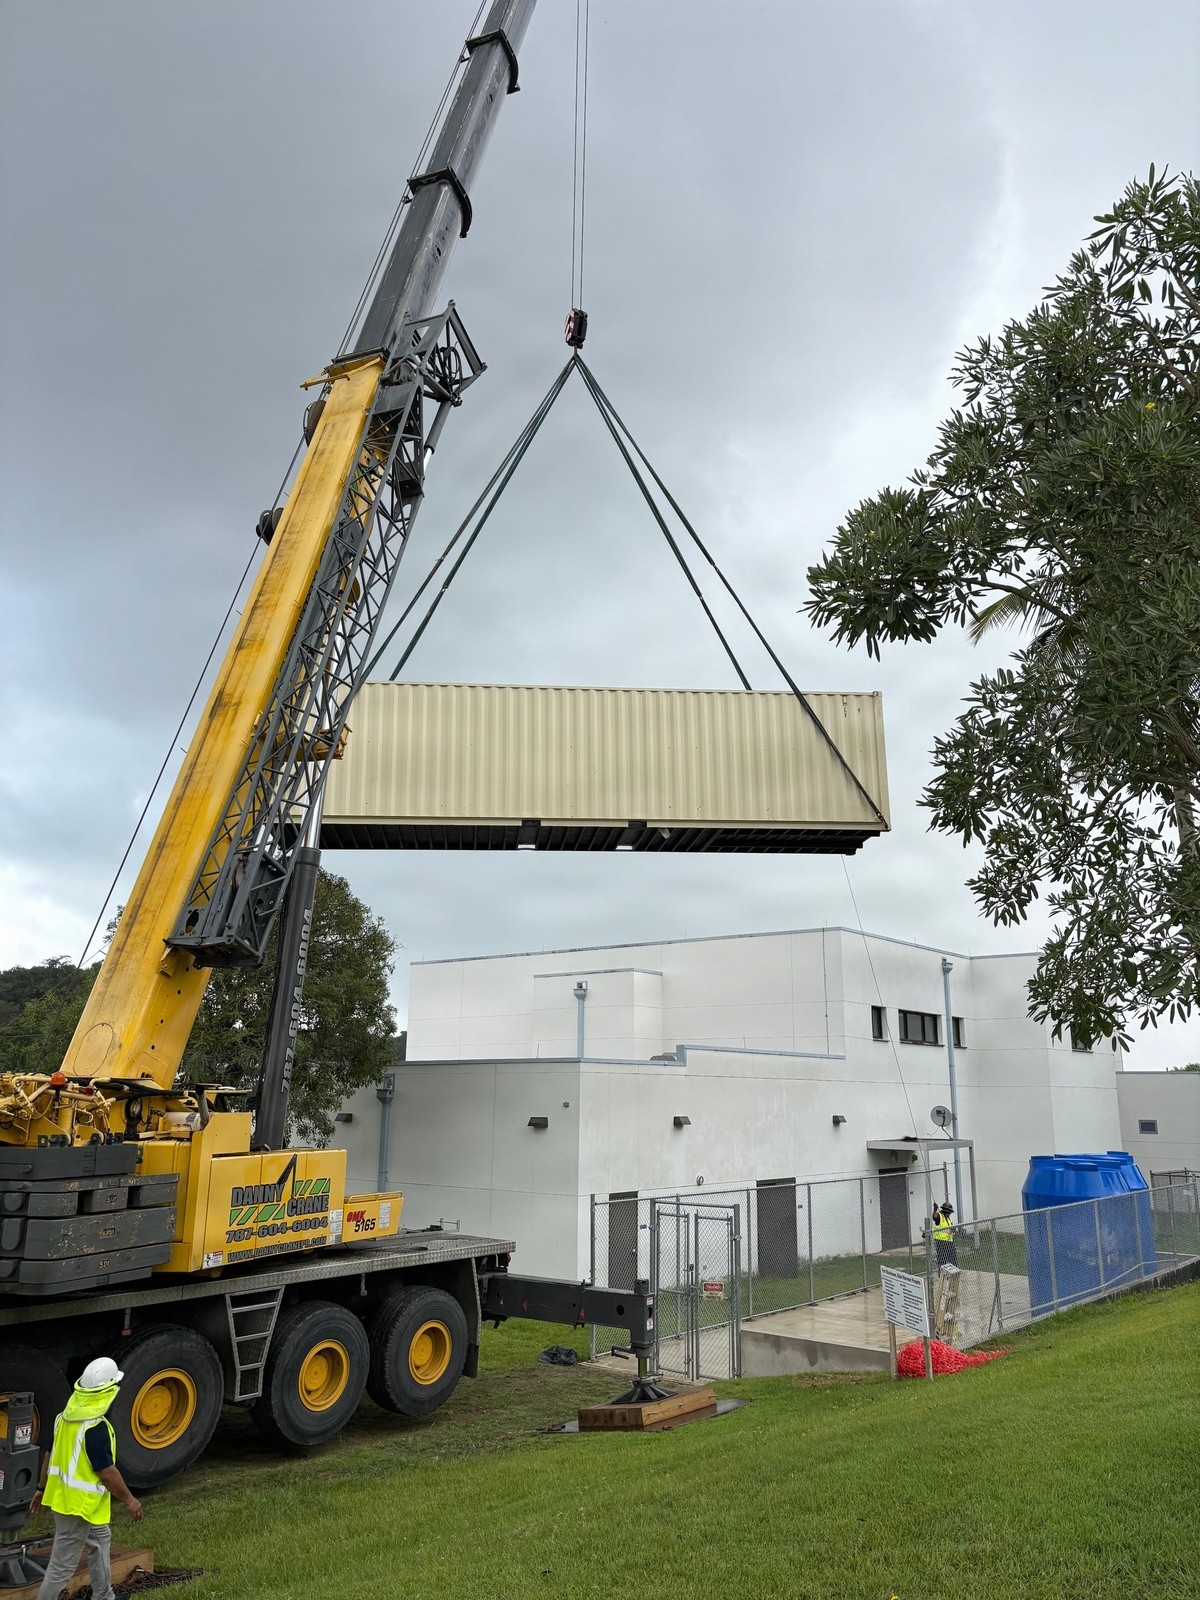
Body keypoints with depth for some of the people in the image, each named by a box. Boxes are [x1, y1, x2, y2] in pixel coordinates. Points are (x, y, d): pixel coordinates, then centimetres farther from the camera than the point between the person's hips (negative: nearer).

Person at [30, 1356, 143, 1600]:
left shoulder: (64, 1418, -1)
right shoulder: (96, 1428, -27)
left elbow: (49, 1455, 10)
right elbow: (107, 1472, -23)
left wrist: (41, 1488, 23)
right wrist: (129, 1500, -11)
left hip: (60, 1495, 10)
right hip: (80, 1504, -10)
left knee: (100, 1540, 26)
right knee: (62, 1566, 2)